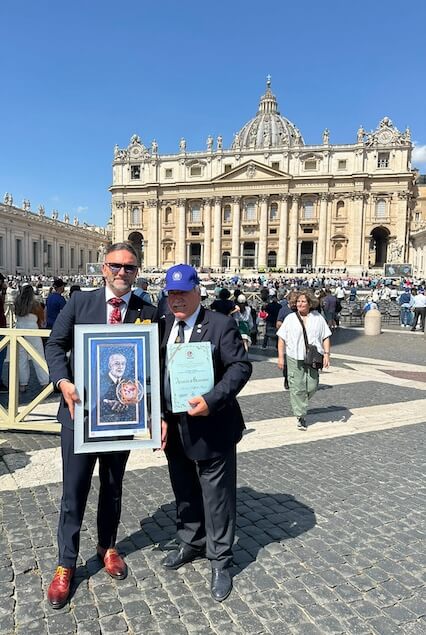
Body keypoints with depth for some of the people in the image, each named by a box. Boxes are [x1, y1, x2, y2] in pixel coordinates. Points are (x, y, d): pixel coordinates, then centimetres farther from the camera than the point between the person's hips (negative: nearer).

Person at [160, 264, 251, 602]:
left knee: (217, 497, 8)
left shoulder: (221, 325, -11)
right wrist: (159, 416, -1)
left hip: (211, 428, -6)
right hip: (174, 427, 6)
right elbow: (157, 370, 9)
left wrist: (212, 400, -27)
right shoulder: (164, 326, 7)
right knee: (184, 492, 23)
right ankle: (191, 543, 46)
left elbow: (241, 366, -15)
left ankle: (220, 561, 27)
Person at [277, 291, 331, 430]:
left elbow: (325, 337, 9)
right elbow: (281, 339, 4)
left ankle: (300, 404, 33)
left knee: (312, 387, 3)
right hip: (294, 358, -1)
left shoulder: (318, 318, 7)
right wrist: (280, 356, -2)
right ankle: (301, 416, 7)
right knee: (297, 388, -3)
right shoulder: (290, 318, 4)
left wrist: (326, 354, -2)